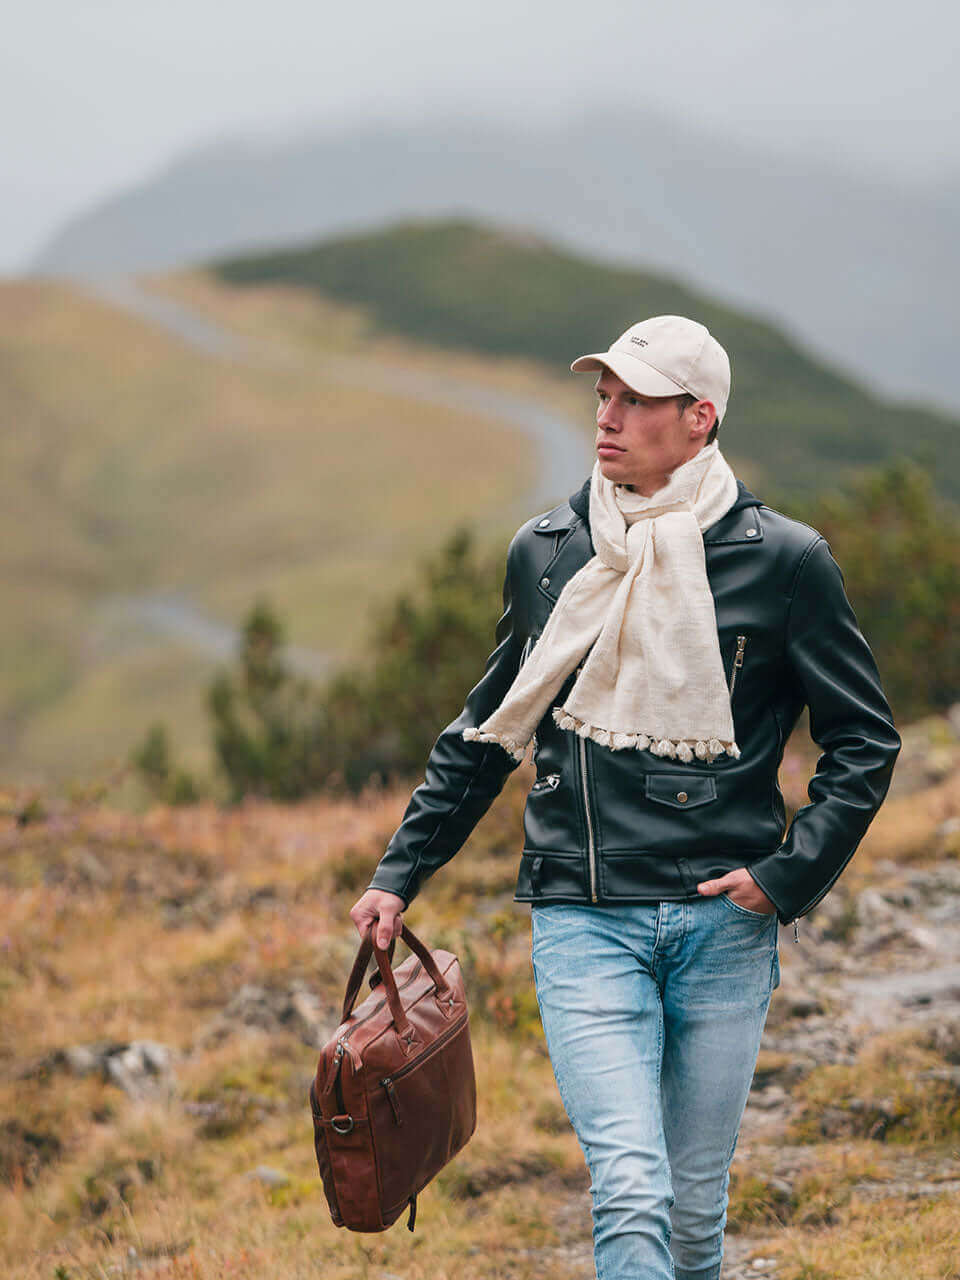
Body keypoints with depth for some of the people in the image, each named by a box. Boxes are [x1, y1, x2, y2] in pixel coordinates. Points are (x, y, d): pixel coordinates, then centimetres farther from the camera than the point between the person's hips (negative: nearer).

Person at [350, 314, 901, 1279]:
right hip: (584, 919, 1)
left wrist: (791, 875, -5)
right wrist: (401, 871, 16)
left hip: (723, 921, 0)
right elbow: (488, 730, 20)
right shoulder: (543, 553, 7)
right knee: (631, 1195, -15)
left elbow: (864, 741, 6)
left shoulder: (782, 560, -1)